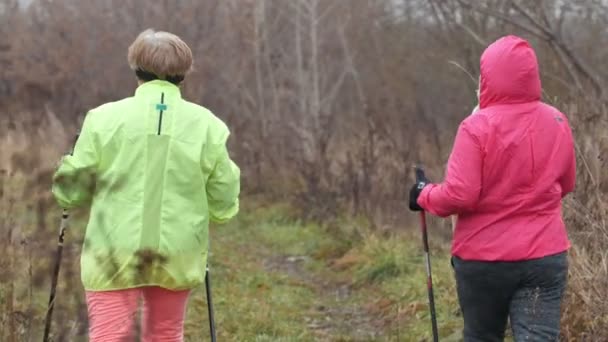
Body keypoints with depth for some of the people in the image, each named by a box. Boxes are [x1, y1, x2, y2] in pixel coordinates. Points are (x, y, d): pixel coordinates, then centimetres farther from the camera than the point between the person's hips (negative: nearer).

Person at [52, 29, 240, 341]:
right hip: (177, 256, 2)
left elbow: (72, 192, -1)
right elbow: (223, 206, 3)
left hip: (114, 256, -2)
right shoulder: (206, 125, 0)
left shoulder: (105, 118, -4)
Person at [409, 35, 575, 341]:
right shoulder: (557, 122, 1)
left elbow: (459, 196, -17)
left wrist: (424, 196, 2)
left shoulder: (478, 126, -14)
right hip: (546, 257, 3)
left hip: (484, 259, -2)